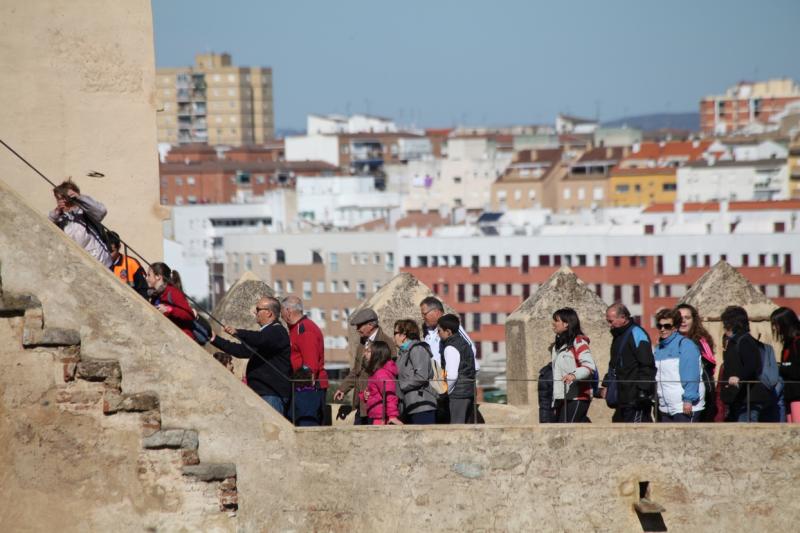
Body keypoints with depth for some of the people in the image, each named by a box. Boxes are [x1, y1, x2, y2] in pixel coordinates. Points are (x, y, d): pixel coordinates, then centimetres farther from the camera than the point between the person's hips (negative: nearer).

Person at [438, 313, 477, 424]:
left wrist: (446, 392, -7)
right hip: (470, 390, 9)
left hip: (458, 394, -9)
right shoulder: (464, 343, 15)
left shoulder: (450, 348, -13)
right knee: (469, 424, 13)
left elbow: (452, 375, -20)